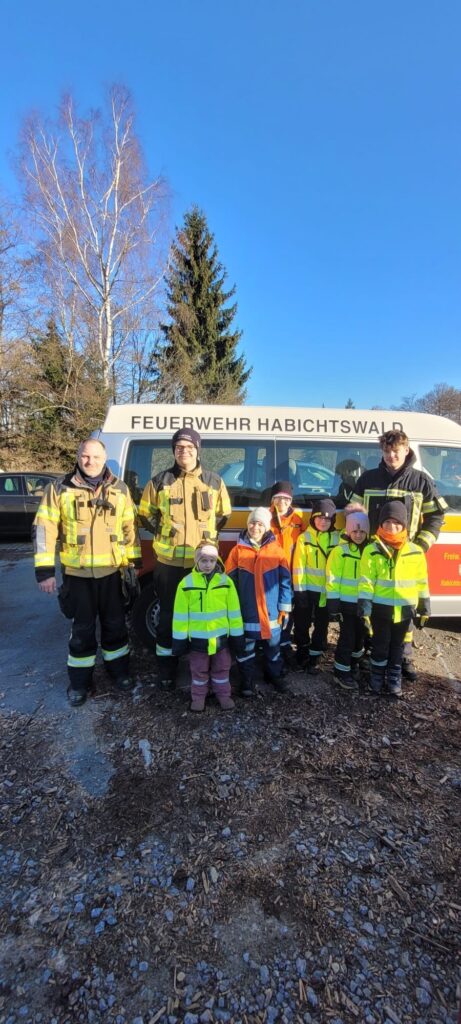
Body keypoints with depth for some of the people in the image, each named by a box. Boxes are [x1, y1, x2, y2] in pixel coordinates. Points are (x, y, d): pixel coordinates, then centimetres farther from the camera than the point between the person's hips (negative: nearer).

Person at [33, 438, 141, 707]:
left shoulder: (120, 489, 2)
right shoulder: (59, 488, -4)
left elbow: (130, 527, 9)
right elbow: (44, 529, -5)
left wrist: (135, 561, 8)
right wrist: (44, 570, -8)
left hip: (111, 571, 2)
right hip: (77, 573, -1)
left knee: (115, 624, 14)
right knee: (82, 629, 10)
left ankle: (119, 670, 34)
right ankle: (80, 681, 28)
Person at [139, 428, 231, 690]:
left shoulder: (214, 481, 4)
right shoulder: (160, 481, 1)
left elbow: (223, 514, 16)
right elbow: (145, 514, 11)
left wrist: (208, 535, 7)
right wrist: (164, 534, 4)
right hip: (169, 561, 0)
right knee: (169, 615, 9)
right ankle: (167, 670, 26)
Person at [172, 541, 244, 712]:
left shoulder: (225, 581, -8)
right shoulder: (186, 583, -11)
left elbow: (234, 611, -2)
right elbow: (180, 615, -6)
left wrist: (237, 636, 1)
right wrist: (180, 639, -4)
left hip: (221, 636, 1)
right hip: (197, 637, -1)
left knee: (222, 669, 19)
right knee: (199, 670, 17)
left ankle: (223, 694, 39)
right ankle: (198, 696, 37)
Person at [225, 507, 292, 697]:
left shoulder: (276, 550, -3)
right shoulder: (238, 550, -4)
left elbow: (285, 580, 0)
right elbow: (230, 582, -1)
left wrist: (284, 608, -2)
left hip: (271, 611, 1)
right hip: (246, 612, -1)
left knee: (273, 646, 18)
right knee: (246, 647, 12)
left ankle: (275, 675, 40)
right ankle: (247, 680, 31)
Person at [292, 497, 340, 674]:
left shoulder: (337, 539, -1)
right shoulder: (304, 538, -5)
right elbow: (298, 566, -8)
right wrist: (299, 590, -11)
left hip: (327, 590, 1)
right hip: (307, 589, -1)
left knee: (322, 626, 12)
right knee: (302, 624, 11)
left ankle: (314, 657, 28)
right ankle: (302, 655, 30)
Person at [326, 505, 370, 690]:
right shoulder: (340, 550, -11)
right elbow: (333, 580, -12)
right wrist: (333, 605, -14)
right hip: (346, 603, -5)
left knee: (360, 636, 18)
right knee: (347, 637, -1)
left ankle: (355, 665, 39)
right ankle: (341, 672, 14)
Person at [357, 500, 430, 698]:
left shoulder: (415, 552, -2)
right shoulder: (372, 550, -11)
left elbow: (421, 582, 4)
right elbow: (366, 581, -11)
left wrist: (424, 608, 6)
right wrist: (364, 606, -15)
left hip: (404, 609, 2)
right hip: (380, 608, -2)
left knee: (397, 645, 17)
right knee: (380, 644, 12)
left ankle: (394, 678, 32)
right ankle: (377, 676, 30)